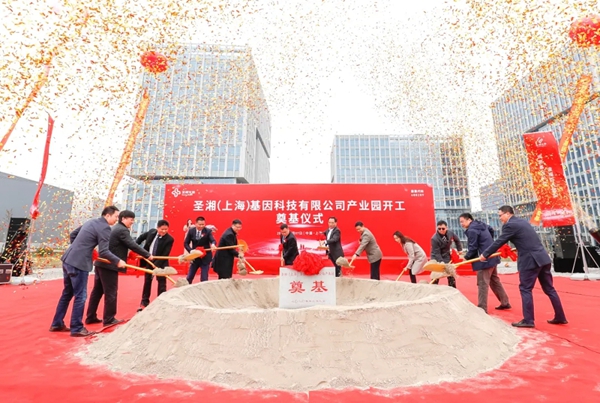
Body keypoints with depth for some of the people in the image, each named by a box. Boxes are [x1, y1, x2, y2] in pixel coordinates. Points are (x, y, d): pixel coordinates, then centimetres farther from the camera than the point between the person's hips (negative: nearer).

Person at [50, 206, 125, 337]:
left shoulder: (91, 222, 14)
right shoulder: (105, 227, -14)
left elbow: (73, 235, 23)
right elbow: (104, 252, -17)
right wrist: (118, 261, -7)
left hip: (68, 259, 10)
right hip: (79, 263, -9)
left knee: (67, 293, 20)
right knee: (80, 296, 1)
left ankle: (57, 324, 30)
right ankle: (77, 329, 10)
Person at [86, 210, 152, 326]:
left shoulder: (115, 228, 18)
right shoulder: (122, 230, -14)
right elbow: (133, 245, -19)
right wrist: (147, 255, -12)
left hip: (101, 263, 10)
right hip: (109, 265, -10)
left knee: (97, 291, 16)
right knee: (111, 292, 0)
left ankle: (90, 317, 25)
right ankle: (109, 319, 8)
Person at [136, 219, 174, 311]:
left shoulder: (169, 239, -24)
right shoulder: (152, 232, -11)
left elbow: (165, 255, -25)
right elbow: (142, 237, 10)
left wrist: (156, 265, -31)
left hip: (160, 263, -4)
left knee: (161, 282, -1)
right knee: (147, 281, 16)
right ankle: (144, 303, 31)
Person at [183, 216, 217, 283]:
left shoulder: (208, 231, -12)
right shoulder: (191, 231, -4)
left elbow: (213, 240, -26)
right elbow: (186, 243, 1)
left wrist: (213, 244, -50)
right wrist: (191, 251, -17)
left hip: (205, 257, -3)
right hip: (195, 256, 3)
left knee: (204, 279, 0)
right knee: (189, 277, 14)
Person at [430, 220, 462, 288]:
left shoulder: (450, 233, -12)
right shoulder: (434, 239, -28)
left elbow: (457, 240, 12)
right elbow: (436, 253, -28)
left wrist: (459, 249, 13)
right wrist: (441, 261, -39)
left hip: (446, 256, 5)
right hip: (437, 258, -5)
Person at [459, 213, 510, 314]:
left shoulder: (471, 230, -19)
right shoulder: (481, 224, 12)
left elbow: (472, 248, -20)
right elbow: (491, 230, 34)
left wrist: (465, 258, -8)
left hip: (484, 260, -11)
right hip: (492, 257, 11)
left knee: (482, 284, -7)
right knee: (495, 281, 22)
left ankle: (482, 309, -3)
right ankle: (505, 303, 32)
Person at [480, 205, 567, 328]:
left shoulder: (510, 225, -12)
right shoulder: (522, 221, 15)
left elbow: (499, 242, -9)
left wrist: (485, 254, -1)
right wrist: (518, 248, 42)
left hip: (530, 260, -9)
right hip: (543, 258, 9)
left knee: (525, 290, -1)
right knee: (549, 289, 16)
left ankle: (528, 320, 4)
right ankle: (560, 317, 25)